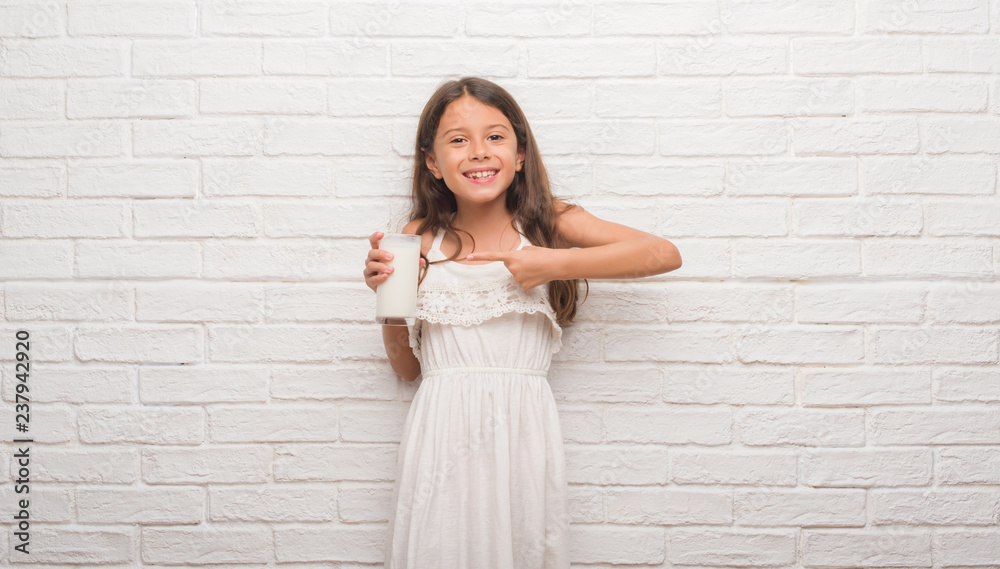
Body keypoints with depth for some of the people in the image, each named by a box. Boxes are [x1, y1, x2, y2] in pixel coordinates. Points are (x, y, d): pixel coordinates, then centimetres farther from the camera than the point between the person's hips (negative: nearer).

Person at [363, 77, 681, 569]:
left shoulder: (548, 223, 1)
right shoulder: (421, 241, 4)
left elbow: (664, 253, -9)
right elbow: (407, 367, 11)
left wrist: (556, 264, -14)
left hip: (521, 430, 0)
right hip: (443, 432, 1)